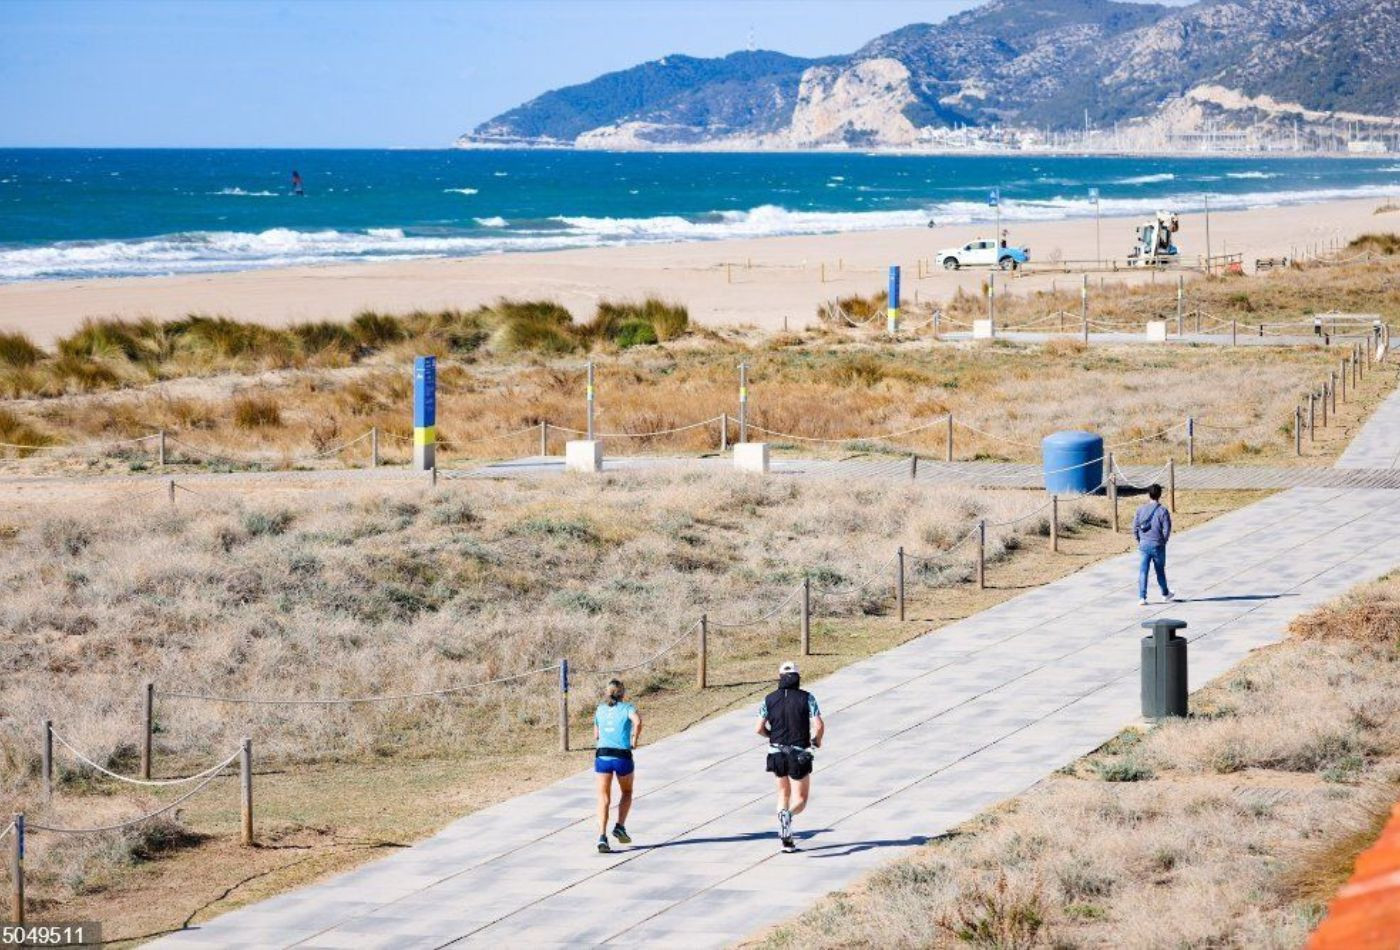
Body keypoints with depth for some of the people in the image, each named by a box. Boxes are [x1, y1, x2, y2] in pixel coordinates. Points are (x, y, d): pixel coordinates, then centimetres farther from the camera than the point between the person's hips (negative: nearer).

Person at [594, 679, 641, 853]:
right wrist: (635, 739, -5)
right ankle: (620, 826, 10)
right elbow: (638, 721, -19)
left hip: (602, 755, 2)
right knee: (626, 793, 23)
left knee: (604, 798, 2)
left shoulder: (600, 709, 14)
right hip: (623, 756, -2)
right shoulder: (627, 707, 2)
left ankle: (602, 836, -12)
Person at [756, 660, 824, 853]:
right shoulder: (807, 698, -5)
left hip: (776, 753, 3)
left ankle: (787, 841, 9)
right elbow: (819, 726, -13)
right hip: (800, 754, -3)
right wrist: (816, 740, 8)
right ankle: (788, 814, -30)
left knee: (783, 794, 19)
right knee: (800, 800, 5)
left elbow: (760, 729, -1)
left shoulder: (770, 699, 2)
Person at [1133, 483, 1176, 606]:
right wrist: (1163, 542, 6)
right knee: (1160, 571, 15)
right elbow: (1167, 529, -9)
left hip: (1144, 545, 2)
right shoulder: (1163, 510, -8)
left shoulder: (1140, 510, 2)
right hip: (1158, 545, -2)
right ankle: (1165, 593, 33)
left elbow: (1135, 528, 2)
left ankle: (1142, 597, -5)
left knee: (1143, 571, 2)